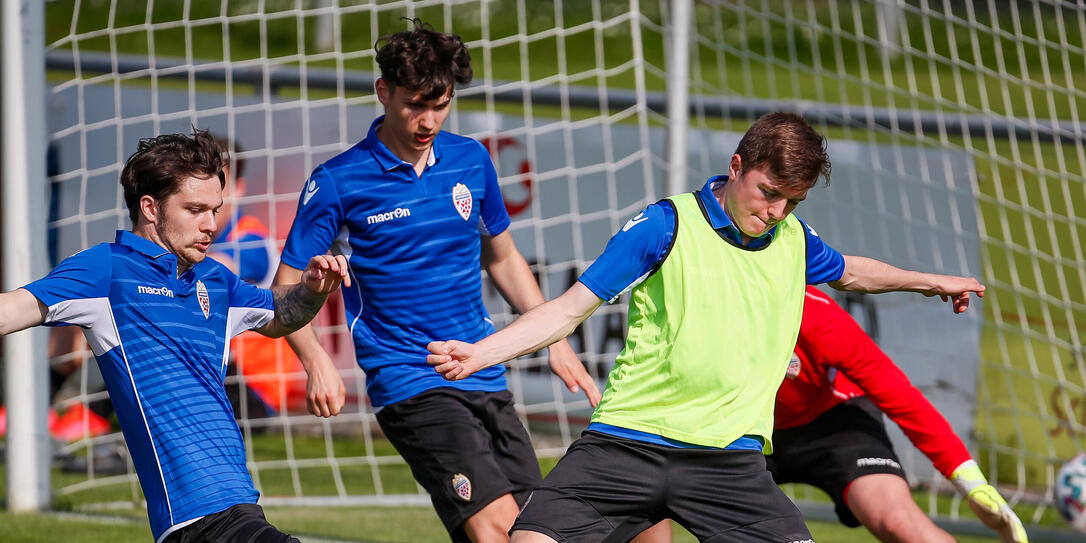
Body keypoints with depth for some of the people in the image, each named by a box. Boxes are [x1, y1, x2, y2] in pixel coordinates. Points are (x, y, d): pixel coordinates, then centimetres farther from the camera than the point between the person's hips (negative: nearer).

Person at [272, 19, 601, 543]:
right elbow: (287, 291, -3)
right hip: (409, 384, -6)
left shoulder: (471, 160, 8)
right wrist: (316, 361, -21)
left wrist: (556, 341, 16)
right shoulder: (337, 183, -6)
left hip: (487, 380, 6)